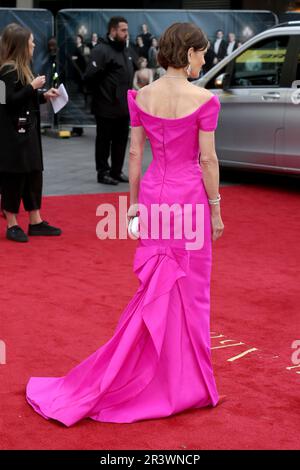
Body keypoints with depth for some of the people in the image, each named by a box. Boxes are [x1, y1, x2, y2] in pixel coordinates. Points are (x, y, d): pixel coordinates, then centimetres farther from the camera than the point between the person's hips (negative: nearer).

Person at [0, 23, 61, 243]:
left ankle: (36, 222, 21)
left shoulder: (21, 68, 13)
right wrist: (33, 87, -21)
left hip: (28, 132, 10)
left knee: (34, 175, 13)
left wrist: (44, 95, 8)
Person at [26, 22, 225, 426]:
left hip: (153, 194, 4)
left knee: (157, 287, 15)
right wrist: (216, 209, -1)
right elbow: (207, 159, -11)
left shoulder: (141, 96, 0)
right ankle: (185, 382, 17)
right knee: (189, 291, 7)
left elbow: (134, 153, 3)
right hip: (190, 196, -4)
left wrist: (133, 202, 11)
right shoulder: (204, 100, -13)